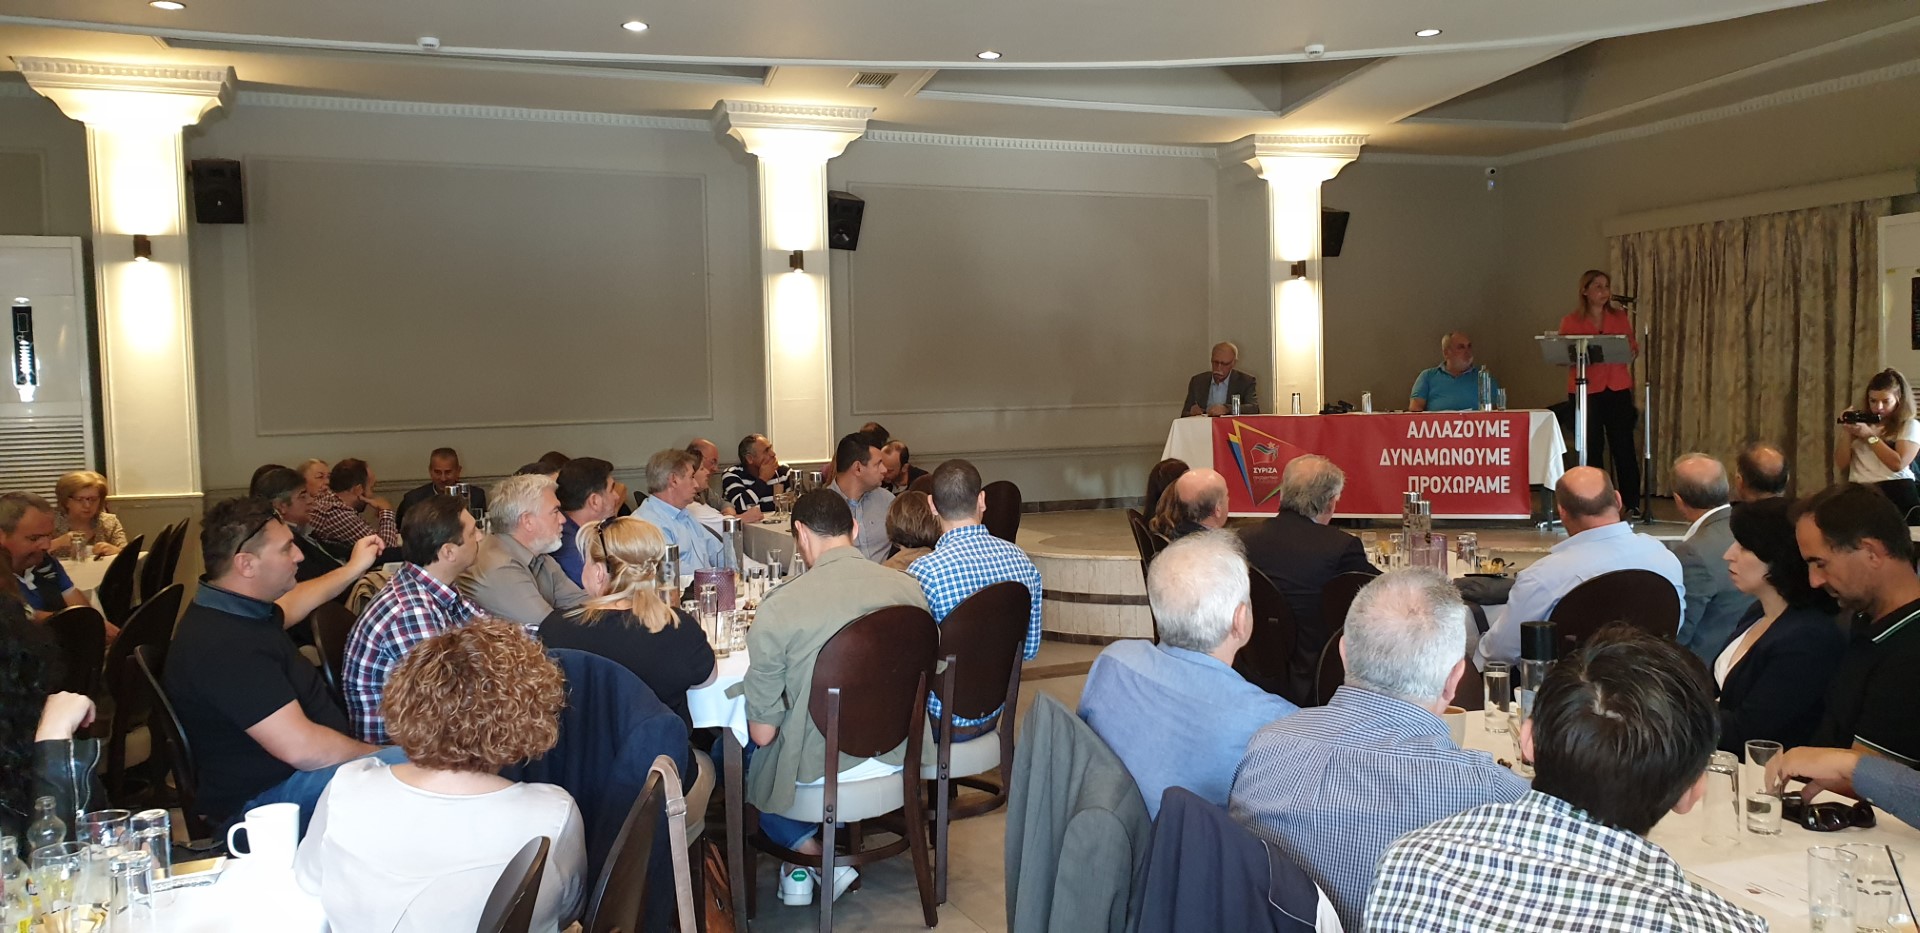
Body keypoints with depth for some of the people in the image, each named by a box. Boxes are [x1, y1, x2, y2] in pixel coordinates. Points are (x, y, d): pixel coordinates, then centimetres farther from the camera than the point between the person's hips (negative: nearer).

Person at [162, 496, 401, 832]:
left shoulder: (229, 608, 5)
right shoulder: (223, 644, -29)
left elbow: (288, 606, 32)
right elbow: (301, 747, -32)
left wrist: (354, 569, 37)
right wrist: (379, 756, -19)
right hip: (263, 797, -11)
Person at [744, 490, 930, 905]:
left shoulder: (778, 608, -20)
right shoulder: (909, 590, -9)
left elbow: (763, 733, -13)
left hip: (817, 770, -5)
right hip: (895, 758, 5)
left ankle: (814, 855, 15)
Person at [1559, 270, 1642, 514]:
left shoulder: (1620, 317, 10)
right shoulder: (1570, 322, 3)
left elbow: (1634, 349, 13)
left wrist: (1629, 351, -10)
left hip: (1617, 388, 2)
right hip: (1585, 390, -2)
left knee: (1624, 446, -1)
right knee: (1591, 447, 0)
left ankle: (1632, 504, 6)